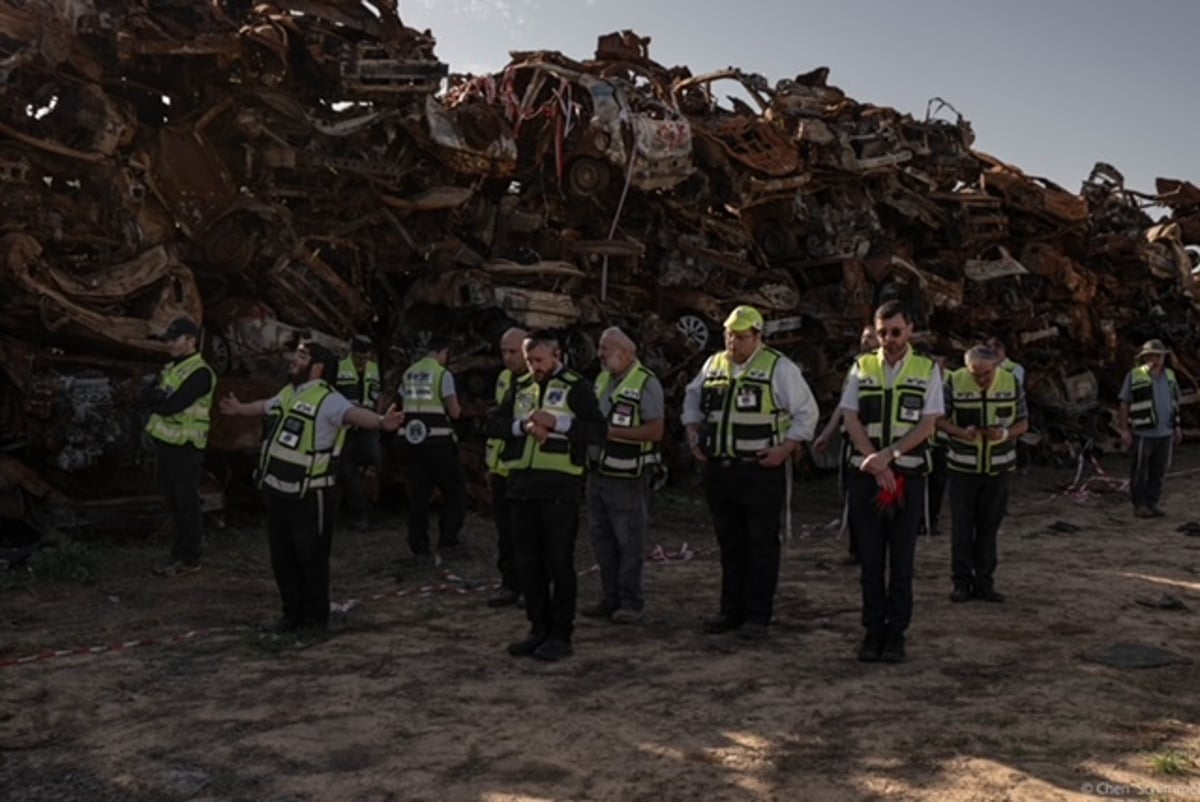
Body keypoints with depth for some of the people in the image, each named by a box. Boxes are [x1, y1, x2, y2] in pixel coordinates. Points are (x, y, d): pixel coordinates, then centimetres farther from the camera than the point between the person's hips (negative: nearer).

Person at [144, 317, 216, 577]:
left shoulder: (200, 373, -16)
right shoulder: (171, 368, 15)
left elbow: (172, 406, -24)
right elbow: (146, 394, 5)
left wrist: (156, 399, -6)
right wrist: (162, 395, -15)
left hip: (185, 447, -9)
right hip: (166, 442, 9)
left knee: (187, 504, -1)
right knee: (174, 503, 15)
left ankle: (189, 559, 7)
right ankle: (181, 553, 25)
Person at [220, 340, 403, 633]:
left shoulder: (327, 399, -16)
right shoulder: (286, 393, 12)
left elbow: (354, 413, -36)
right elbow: (266, 406, 35)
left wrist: (380, 422, -58)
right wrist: (239, 408, 55)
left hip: (309, 497, -8)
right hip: (277, 492, 8)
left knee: (311, 557, 3)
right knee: (282, 557, 16)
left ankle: (316, 616, 19)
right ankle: (292, 612, 30)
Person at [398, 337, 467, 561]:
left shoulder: (408, 374, 9)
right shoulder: (443, 374, -8)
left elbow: (403, 403, 13)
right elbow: (454, 412, -11)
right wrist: (457, 407, 10)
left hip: (413, 440, 6)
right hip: (438, 441, -5)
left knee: (418, 494, 10)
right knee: (455, 491, 9)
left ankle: (419, 548, 11)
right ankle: (447, 542, 6)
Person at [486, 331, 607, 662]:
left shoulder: (575, 387, -1)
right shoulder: (520, 386, 14)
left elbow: (599, 432, -10)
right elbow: (493, 424, 7)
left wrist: (557, 422, -19)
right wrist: (522, 426, -11)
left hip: (560, 488, -5)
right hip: (522, 485, 6)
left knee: (559, 562, 1)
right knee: (528, 562, 10)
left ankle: (561, 635, 10)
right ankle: (539, 628, 23)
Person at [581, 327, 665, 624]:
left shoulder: (646, 383, -12)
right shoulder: (602, 379, 13)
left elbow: (655, 431, -19)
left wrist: (611, 432, -20)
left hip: (627, 477, -8)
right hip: (597, 472, 8)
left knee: (630, 543, 1)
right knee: (602, 539, 13)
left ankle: (631, 602, 11)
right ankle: (610, 598, 23)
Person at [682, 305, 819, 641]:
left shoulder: (779, 368, -6)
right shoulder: (713, 365, 10)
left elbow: (807, 412, -4)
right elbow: (692, 398, 26)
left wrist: (786, 448, -11)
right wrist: (693, 432, 13)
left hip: (761, 471, -5)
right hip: (718, 469, 5)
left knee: (762, 545, 1)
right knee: (729, 543, 13)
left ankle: (757, 616, 9)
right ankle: (732, 611, 23)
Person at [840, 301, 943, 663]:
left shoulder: (927, 370, 3)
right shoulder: (862, 367, 7)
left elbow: (927, 425, -5)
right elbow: (852, 420, 1)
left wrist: (887, 455, -16)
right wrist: (877, 467, -10)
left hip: (908, 475, -1)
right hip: (866, 474, 1)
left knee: (901, 559, 4)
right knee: (870, 558, 6)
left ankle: (896, 633, 13)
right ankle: (873, 630, 15)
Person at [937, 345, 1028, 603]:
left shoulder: (1011, 383, -4)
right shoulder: (954, 382, -9)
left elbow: (1023, 423, 2)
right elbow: (939, 418, -5)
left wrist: (1006, 434, -20)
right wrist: (960, 432, -24)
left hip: (998, 467, 2)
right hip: (962, 466, -1)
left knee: (989, 526, 8)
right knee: (962, 526, 2)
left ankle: (984, 582, 17)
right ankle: (961, 582, 11)